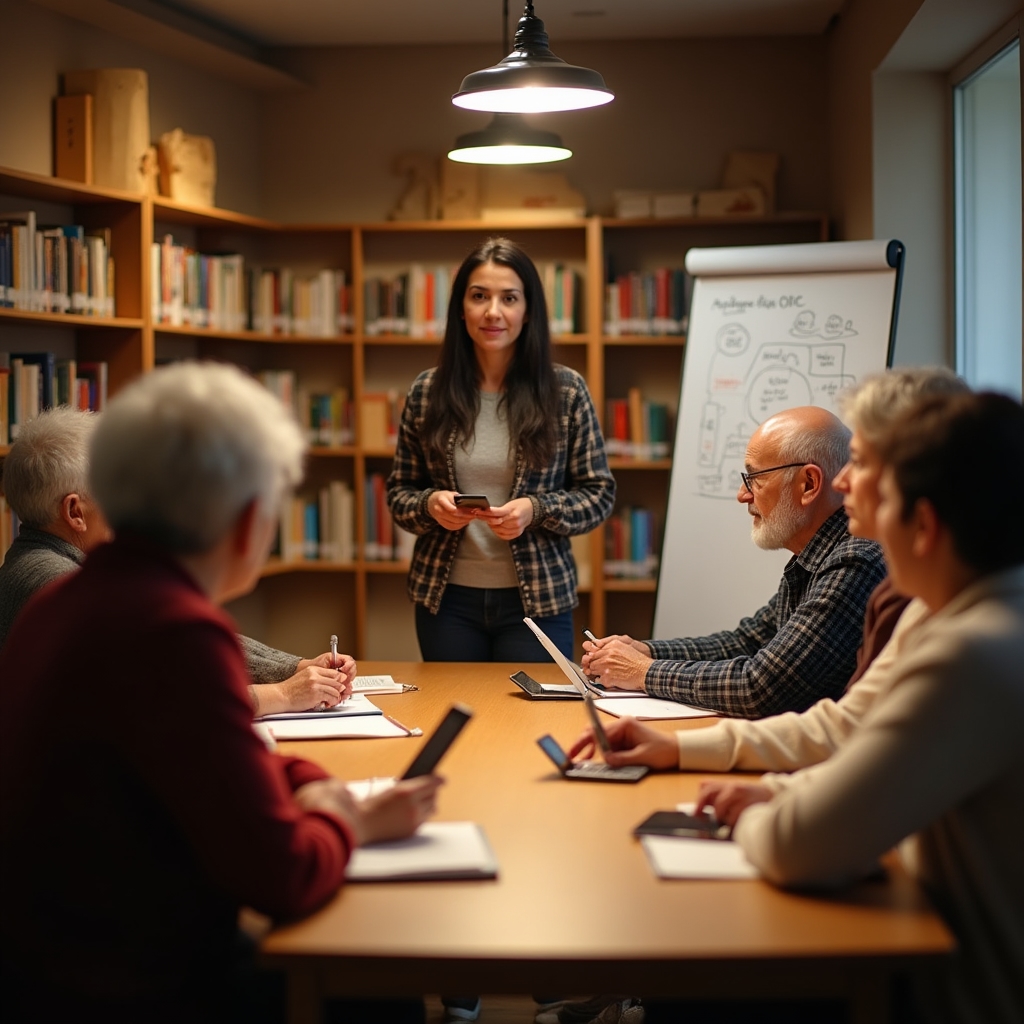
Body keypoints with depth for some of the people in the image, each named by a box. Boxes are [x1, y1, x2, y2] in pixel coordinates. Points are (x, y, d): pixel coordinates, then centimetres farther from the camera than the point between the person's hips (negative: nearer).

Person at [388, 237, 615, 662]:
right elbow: (399, 492, 8)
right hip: (447, 599, 2)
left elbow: (599, 494, -1)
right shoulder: (427, 391, 1)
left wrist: (536, 510, -18)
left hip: (536, 599, -1)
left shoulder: (566, 391, -4)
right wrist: (430, 504, -14)